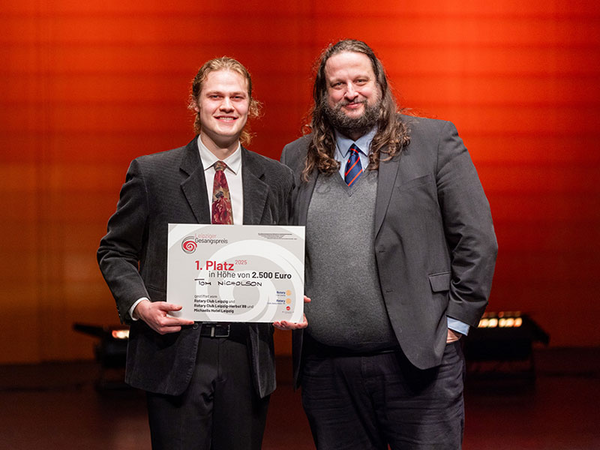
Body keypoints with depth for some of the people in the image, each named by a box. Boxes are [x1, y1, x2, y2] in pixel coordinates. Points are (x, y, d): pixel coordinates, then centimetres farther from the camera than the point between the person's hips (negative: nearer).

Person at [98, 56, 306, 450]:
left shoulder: (277, 180, 9)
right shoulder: (152, 174, 1)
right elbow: (115, 251, 6)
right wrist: (140, 305, -11)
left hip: (248, 358, 3)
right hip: (175, 355, -2)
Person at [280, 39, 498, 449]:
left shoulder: (435, 140, 3)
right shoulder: (297, 158, 12)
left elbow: (477, 240, 0)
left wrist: (455, 321, -4)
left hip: (418, 359, -3)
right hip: (325, 366, 3)